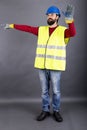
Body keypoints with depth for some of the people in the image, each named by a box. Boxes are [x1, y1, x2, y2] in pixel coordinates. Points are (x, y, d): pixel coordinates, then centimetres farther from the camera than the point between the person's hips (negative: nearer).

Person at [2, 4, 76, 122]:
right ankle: (45, 111, 23)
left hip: (55, 67, -3)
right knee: (44, 90, 10)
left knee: (56, 91, 4)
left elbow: (73, 33, -28)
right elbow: (27, 28, 16)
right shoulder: (41, 30, 8)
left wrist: (69, 19, -47)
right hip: (42, 66, 4)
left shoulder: (63, 31, -5)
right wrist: (12, 25, 21)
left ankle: (56, 111, 21)